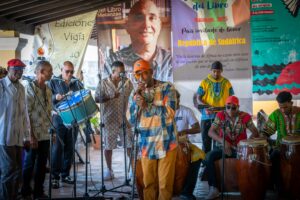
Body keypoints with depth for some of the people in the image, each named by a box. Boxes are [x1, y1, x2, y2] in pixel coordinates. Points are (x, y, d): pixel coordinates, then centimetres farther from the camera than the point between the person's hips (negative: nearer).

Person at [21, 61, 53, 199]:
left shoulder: (48, 90, 11)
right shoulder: (30, 88, -10)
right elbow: (25, 114, -14)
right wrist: (30, 136, -18)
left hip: (45, 135, 6)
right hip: (33, 135, -6)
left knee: (42, 165, 11)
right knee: (29, 165, 5)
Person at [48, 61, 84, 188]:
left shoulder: (77, 83, 13)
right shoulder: (53, 82, 3)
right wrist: (55, 97, -22)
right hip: (59, 118, -4)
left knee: (70, 148, 8)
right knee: (57, 147, -5)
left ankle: (65, 174, 18)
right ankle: (54, 177, -1)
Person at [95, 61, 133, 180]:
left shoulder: (127, 83, 3)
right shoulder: (103, 83, -2)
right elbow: (97, 99, -7)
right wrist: (111, 97, -19)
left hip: (125, 118, 1)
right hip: (109, 119, -1)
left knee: (130, 145, -1)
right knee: (108, 146, 7)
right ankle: (109, 170, 21)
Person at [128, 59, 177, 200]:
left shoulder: (167, 88, -3)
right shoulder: (135, 93, 8)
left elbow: (169, 113, -15)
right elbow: (131, 120, 1)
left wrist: (146, 105, -14)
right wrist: (136, 98, -10)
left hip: (166, 143, -3)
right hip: (146, 145, 3)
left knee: (165, 183, 0)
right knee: (148, 182, 9)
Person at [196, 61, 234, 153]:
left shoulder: (226, 82, 5)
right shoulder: (205, 82, -1)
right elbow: (199, 98, -2)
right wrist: (206, 107, -19)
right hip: (207, 115, -1)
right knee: (206, 139, 4)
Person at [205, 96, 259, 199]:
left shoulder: (245, 116, -5)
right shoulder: (220, 115, -3)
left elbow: (255, 133, -6)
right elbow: (211, 132, -9)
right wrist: (223, 142, -25)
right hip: (224, 147, 1)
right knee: (209, 157, -26)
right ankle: (213, 188, -22)